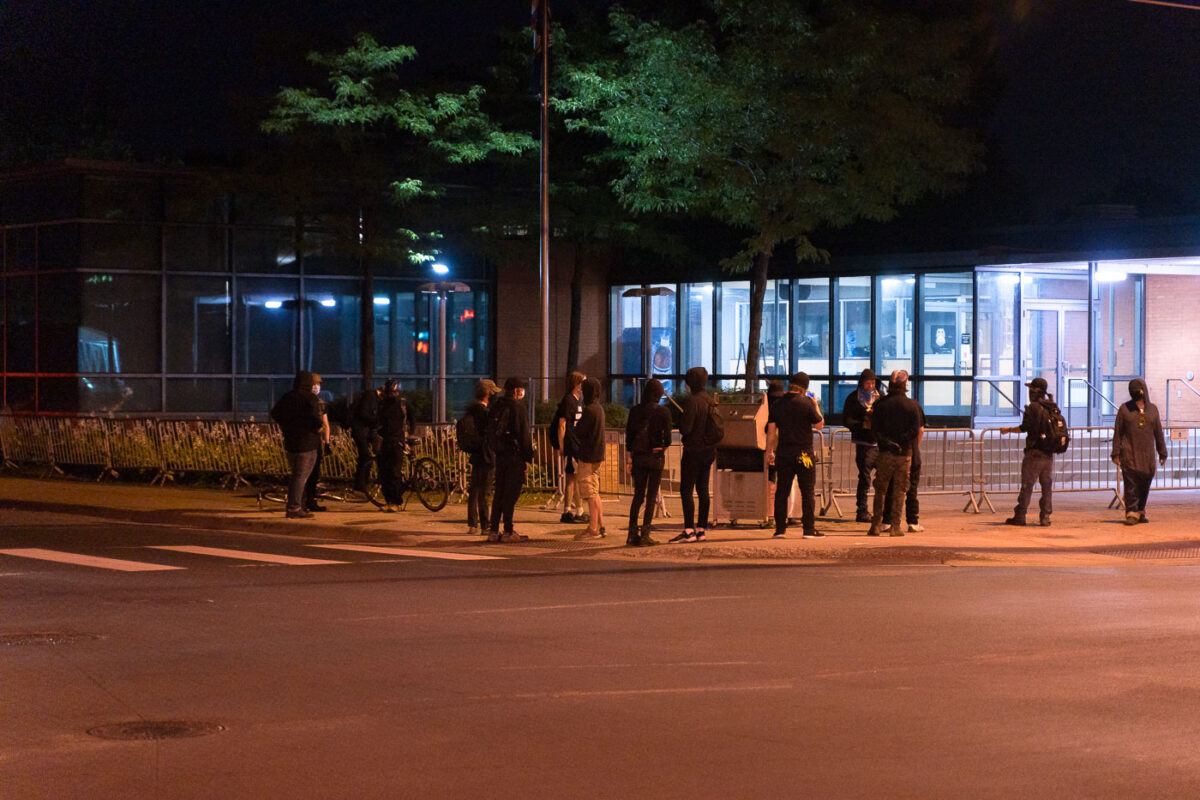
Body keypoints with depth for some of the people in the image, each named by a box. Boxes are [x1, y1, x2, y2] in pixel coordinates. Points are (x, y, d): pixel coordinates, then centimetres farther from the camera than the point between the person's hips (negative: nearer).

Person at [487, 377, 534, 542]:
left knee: (499, 492, 11)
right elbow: (523, 433, -13)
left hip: (500, 454, 7)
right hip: (514, 454, -7)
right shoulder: (517, 407, -11)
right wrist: (527, 457, -8)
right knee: (511, 492, -4)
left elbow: (490, 431, 14)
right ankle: (508, 531, -4)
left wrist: (494, 451, 15)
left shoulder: (495, 406, 12)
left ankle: (493, 530, 10)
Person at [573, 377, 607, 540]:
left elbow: (579, 432, -15)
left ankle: (593, 528, -5)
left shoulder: (589, 409, -16)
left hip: (588, 457, -9)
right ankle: (600, 526, 18)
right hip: (597, 455, 9)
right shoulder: (599, 408, 13)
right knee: (594, 493, 15)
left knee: (590, 494, -6)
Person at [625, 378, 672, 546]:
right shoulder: (663, 411, -7)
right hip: (656, 456, -3)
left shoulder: (635, 411, 1)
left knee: (638, 495, 11)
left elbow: (628, 437, 2)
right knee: (652, 496, 3)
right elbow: (667, 437, -9)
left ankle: (632, 534, 7)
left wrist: (628, 459, 8)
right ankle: (644, 534, -1)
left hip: (638, 456, 3)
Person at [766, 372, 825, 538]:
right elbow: (819, 425, 0)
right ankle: (809, 529, 0)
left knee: (782, 492, 9)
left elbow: (771, 431, 5)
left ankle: (780, 529, 8)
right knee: (808, 492, 2)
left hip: (783, 453, 4)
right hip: (804, 453, -4)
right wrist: (816, 406, 11)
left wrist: (770, 451, 11)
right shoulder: (806, 403, -8)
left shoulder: (777, 405, 4)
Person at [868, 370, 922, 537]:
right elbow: (916, 431, -8)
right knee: (899, 491, 6)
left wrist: (886, 443, -6)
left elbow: (875, 428, -6)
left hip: (885, 453, 1)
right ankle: (895, 526, 3)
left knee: (880, 490, 9)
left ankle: (876, 525, 6)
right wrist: (900, 442, -5)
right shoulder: (912, 405, -2)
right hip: (904, 454, 0)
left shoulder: (881, 404, -1)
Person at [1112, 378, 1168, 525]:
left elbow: (1158, 432, 13)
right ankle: (1131, 513, -11)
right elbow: (1117, 432, 3)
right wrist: (1116, 453, -4)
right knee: (1131, 484, -10)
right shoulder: (1124, 408, 4)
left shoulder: (1152, 409, 11)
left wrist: (1162, 453, 11)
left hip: (1147, 453, 3)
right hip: (1129, 453, -3)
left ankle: (1140, 512, 18)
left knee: (1144, 485, 5)